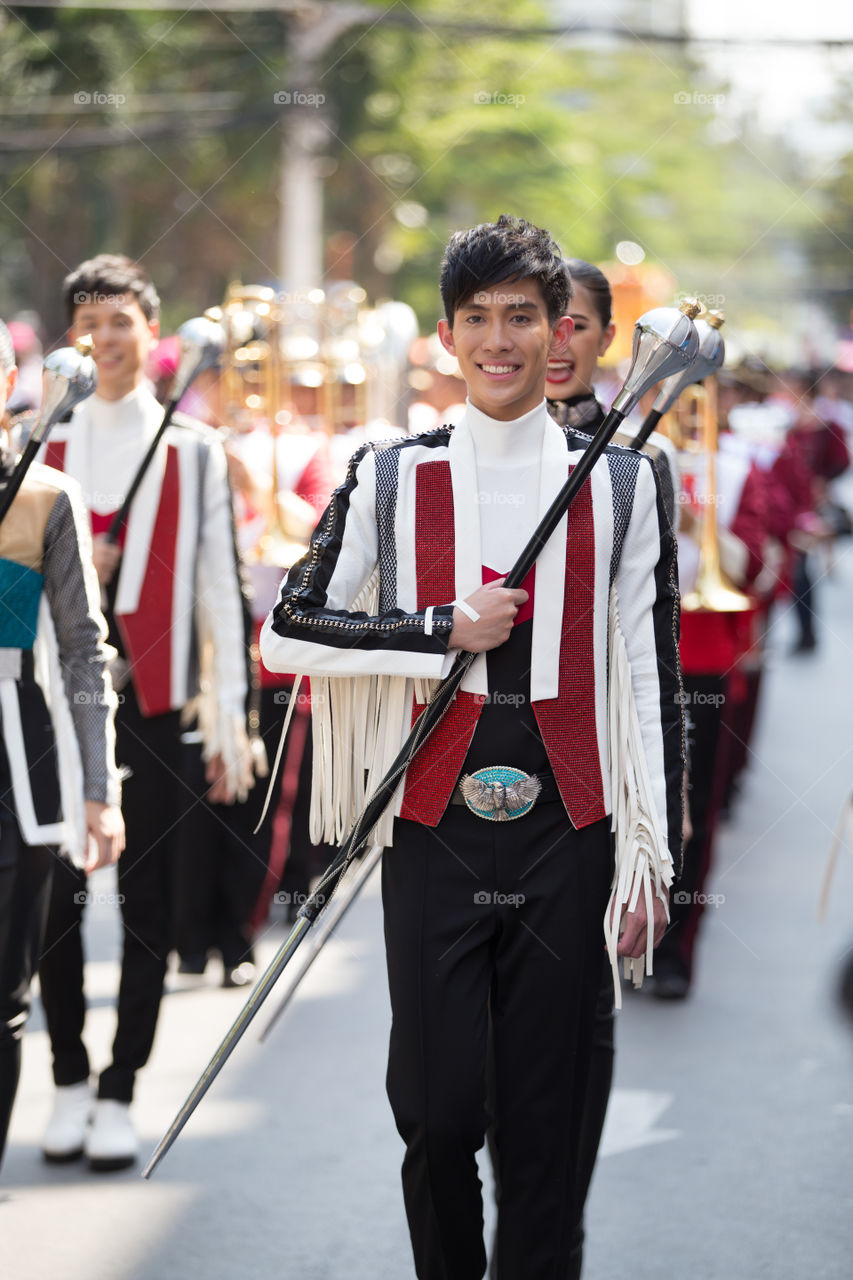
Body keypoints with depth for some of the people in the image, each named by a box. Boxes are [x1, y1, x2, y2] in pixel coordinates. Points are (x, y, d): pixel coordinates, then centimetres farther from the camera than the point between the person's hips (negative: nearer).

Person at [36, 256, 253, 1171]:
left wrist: (228, 722, 0)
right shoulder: (42, 447, 6)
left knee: (148, 901, 2)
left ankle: (120, 1093, 11)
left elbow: (219, 591, 3)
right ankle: (70, 1082, 18)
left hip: (154, 702, -1)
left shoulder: (195, 452, 3)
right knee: (56, 891, 3)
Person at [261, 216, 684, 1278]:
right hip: (434, 830, 0)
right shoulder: (391, 478, 5)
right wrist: (447, 630, -8)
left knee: (544, 1116, 3)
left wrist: (654, 854, 1)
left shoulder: (622, 486, 5)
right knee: (436, 1109, 0)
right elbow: (285, 632, 1)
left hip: (566, 835, 0)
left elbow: (651, 677, 6)